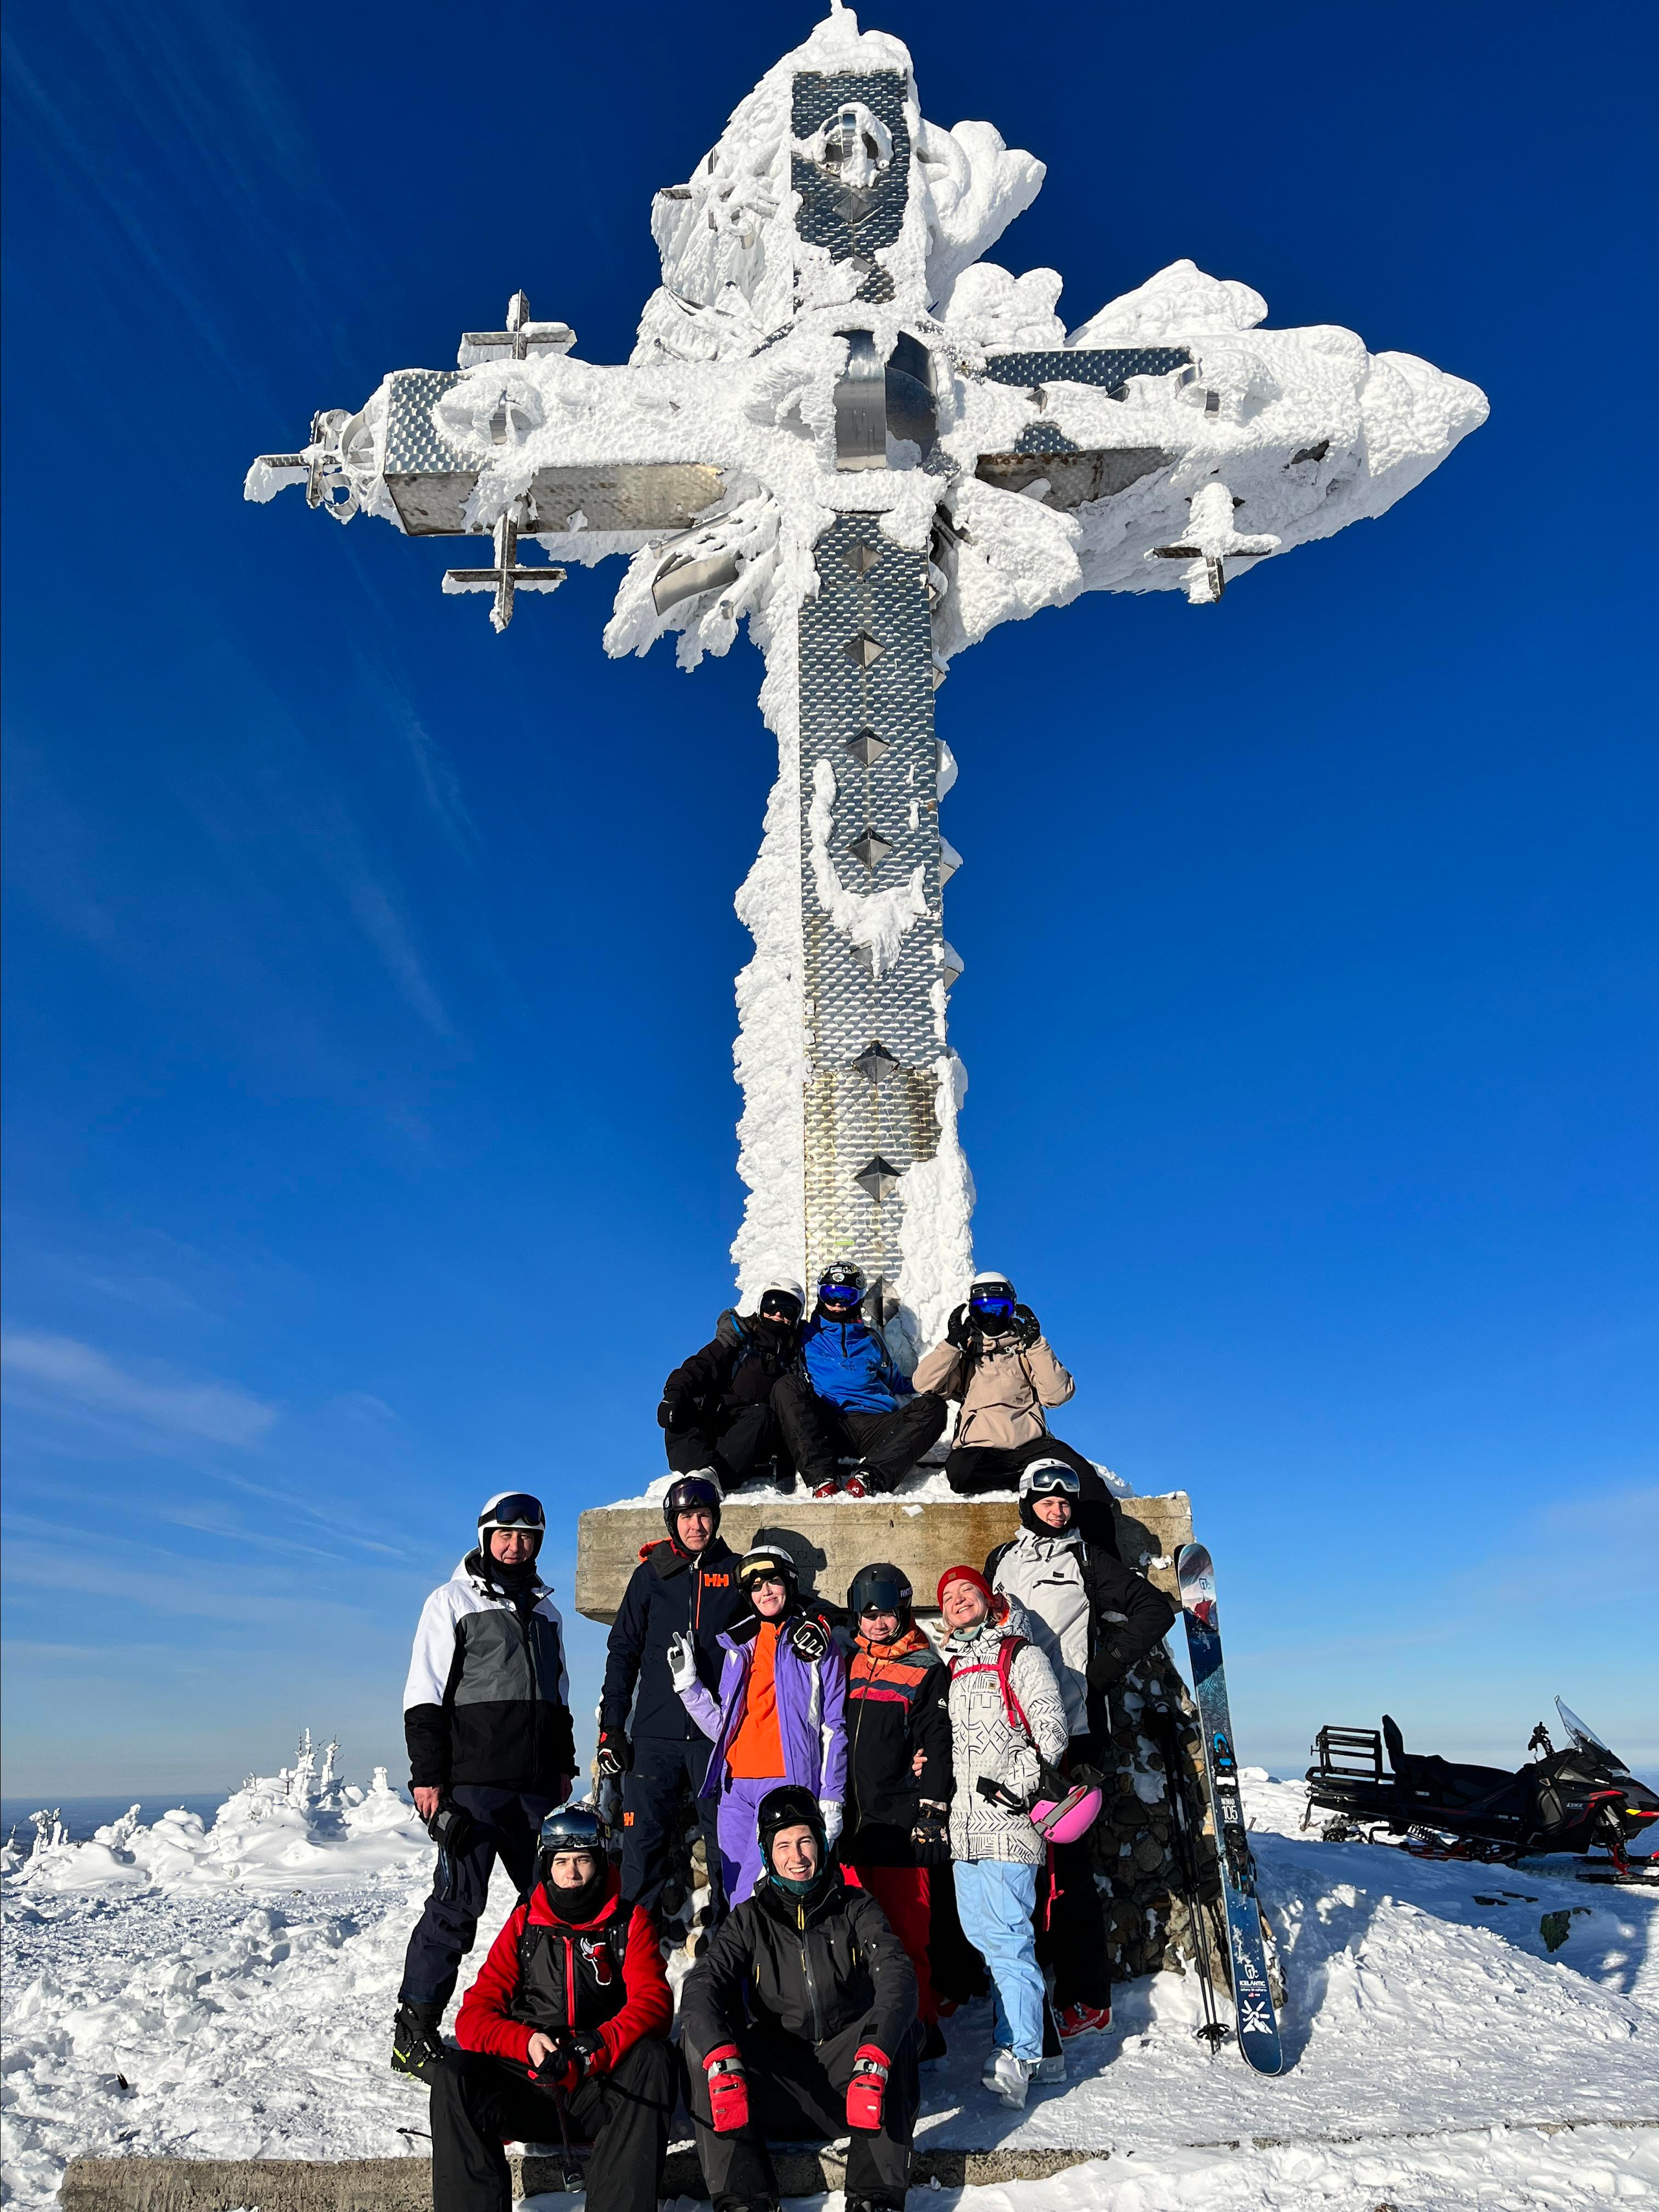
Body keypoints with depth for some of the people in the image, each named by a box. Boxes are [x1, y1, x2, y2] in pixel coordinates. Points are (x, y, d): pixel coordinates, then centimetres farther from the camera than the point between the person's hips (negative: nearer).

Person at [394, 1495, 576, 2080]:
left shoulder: (546, 1610, 17)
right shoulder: (453, 1601, 1)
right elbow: (425, 1695, -4)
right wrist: (426, 1776, -10)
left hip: (536, 1785, 6)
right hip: (472, 1781, -6)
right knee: (459, 1900, -6)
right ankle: (414, 2031, 5)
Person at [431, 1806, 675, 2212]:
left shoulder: (630, 1921, 5)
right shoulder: (524, 1924, 9)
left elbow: (654, 2003, -8)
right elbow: (474, 2017, 2)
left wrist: (599, 2046, -27)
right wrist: (527, 2043, -18)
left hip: (602, 2092, -1)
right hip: (530, 2089, 1)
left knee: (653, 2058, -32)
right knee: (453, 2079, -25)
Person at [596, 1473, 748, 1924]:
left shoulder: (736, 1572, 6)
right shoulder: (651, 1574, 6)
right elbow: (623, 1650, 7)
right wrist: (612, 1726, 2)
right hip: (655, 1733, 0)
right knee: (643, 1837, 1)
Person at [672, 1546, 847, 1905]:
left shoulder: (815, 1642, 4)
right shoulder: (739, 1645, 17)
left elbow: (834, 1726, 0)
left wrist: (832, 1799, -6)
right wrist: (687, 1683, 8)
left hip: (788, 1782, -5)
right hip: (735, 1787, 5)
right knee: (736, 1897, 7)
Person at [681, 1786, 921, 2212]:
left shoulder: (856, 1909, 2)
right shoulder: (751, 1919, 5)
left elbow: (897, 1977, -16)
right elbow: (702, 1984, -11)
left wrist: (873, 2057, -35)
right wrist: (721, 2059, -31)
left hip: (847, 2067, -1)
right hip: (775, 2076, 1)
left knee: (896, 2028, -30)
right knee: (699, 2040, -22)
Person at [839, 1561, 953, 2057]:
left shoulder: (926, 1670, -1)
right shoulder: (848, 1664, 12)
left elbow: (936, 1746, -5)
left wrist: (932, 1811, -10)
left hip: (902, 1823, -5)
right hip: (852, 1820, 5)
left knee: (906, 1932, -2)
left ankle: (918, 2030, 11)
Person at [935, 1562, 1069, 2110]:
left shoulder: (1020, 1654, -1)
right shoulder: (953, 1667, 19)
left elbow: (1051, 1728, -9)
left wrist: (1017, 1783, -16)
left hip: (1006, 1820, -7)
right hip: (965, 1823, 8)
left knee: (1006, 1937, -9)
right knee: (982, 1936, 10)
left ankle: (1016, 2058, -3)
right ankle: (1039, 2048, 20)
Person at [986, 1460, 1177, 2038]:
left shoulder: (1086, 1561, 5)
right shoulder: (1000, 1561, 16)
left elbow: (1155, 1609, 1)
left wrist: (1105, 1667, -4)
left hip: (1071, 1734, -4)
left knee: (1068, 1861, -5)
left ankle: (1088, 1997, 2)